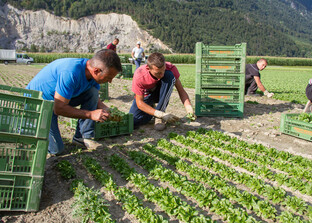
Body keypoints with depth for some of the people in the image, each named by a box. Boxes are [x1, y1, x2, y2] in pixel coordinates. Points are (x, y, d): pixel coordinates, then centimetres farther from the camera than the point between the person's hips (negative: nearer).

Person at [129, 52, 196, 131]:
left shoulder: (171, 68, -28)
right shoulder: (139, 76, -33)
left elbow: (181, 91, -20)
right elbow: (139, 103, -29)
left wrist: (189, 108, -38)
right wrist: (161, 115, -39)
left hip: (161, 94, 1)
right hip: (145, 96, -1)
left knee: (169, 75, -33)